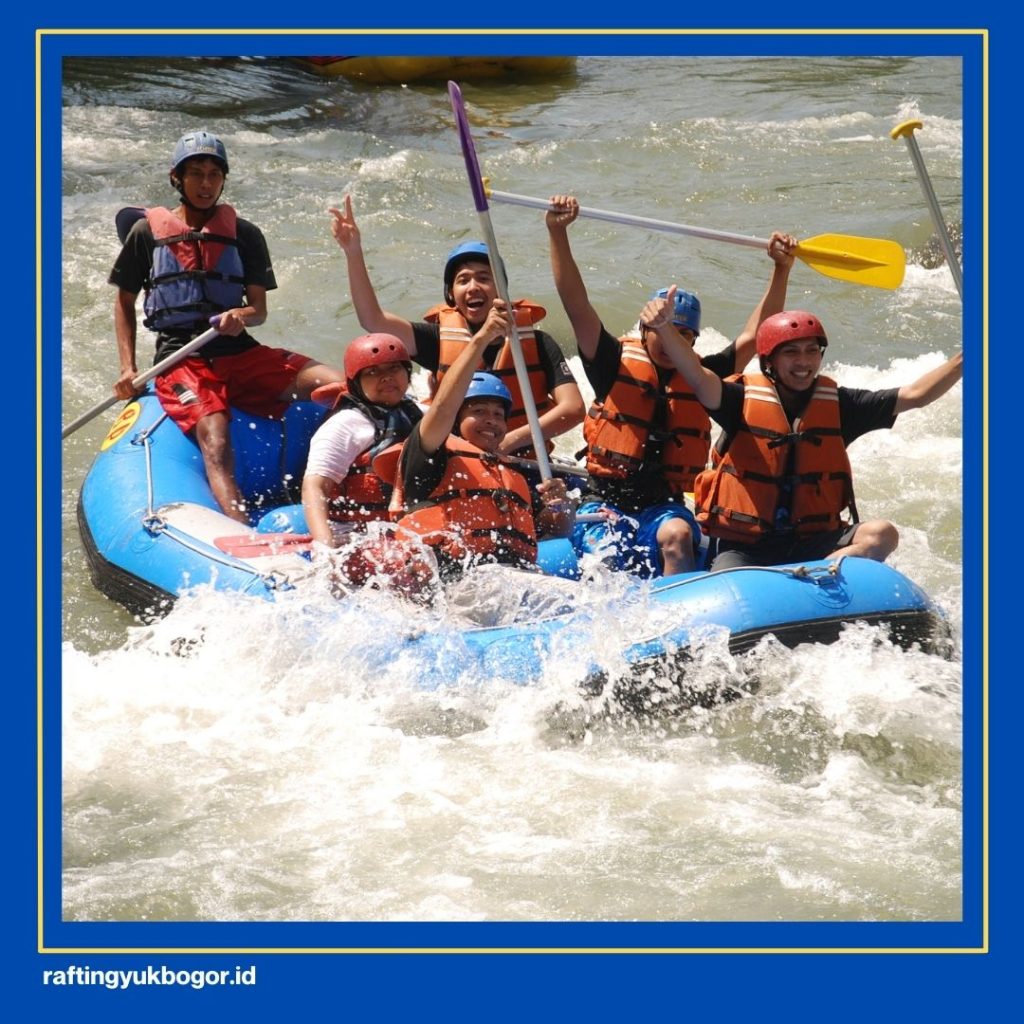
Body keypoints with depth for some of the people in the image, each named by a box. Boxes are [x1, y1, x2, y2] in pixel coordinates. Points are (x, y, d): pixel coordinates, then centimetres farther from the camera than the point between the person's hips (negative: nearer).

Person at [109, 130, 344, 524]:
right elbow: (124, 302, 16)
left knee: (343, 387, -19)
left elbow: (259, 310, 8)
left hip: (241, 354, 3)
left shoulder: (244, 235, 11)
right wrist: (128, 369, 5)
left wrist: (241, 317, -17)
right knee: (214, 439, -33)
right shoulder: (148, 232, 7)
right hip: (181, 361, -3)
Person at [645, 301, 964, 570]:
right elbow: (699, 379, -23)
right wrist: (664, 329, -42)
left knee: (882, 534, -24)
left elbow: (914, 395, 4)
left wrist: (963, 359, -9)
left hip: (813, 544, 3)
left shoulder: (837, 404, 6)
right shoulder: (745, 400, -5)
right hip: (744, 548, -3)